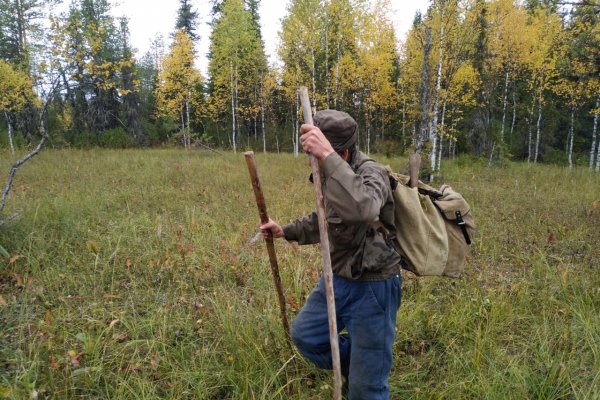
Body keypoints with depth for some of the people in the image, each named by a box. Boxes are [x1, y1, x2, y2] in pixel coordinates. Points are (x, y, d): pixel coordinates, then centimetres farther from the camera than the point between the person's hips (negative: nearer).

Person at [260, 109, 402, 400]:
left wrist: (327, 156, -50)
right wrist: (286, 231, 12)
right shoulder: (330, 175, 2)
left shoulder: (371, 173, -23)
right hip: (337, 279, 8)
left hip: (371, 287, -8)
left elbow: (363, 209, -49)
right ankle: (354, 365, 40)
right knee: (304, 335, 21)